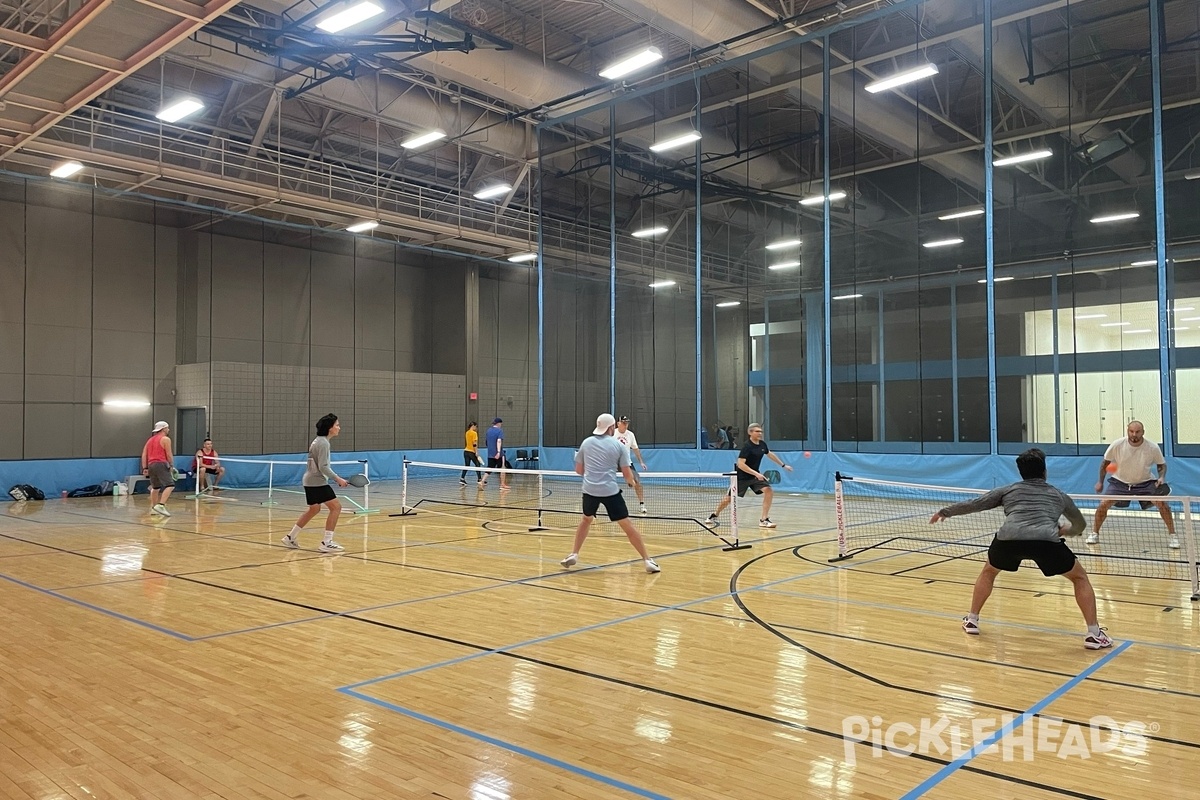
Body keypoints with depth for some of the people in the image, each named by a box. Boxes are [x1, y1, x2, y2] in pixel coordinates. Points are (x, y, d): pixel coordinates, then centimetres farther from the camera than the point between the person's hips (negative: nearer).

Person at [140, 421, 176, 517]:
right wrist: (171, 466, 3)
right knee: (170, 485, -13)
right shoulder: (165, 439, -1)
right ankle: (160, 505, -27)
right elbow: (168, 454, -6)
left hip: (151, 465, 8)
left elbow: (144, 455, 15)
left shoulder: (150, 439, 21)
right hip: (161, 464, -8)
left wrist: (145, 468, 14)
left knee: (155, 487, 20)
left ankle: (153, 508, 24)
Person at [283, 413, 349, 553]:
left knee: (314, 509, 23)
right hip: (317, 482, -11)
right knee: (336, 507, -10)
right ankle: (326, 543, -11)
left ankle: (290, 538, 32)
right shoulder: (323, 443, -17)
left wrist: (335, 478, 20)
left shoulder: (319, 441, 14)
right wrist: (338, 479, -20)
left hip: (311, 481, 11)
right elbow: (323, 467, -22)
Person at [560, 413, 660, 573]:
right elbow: (626, 473, 2)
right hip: (610, 491, -3)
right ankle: (647, 560, 2)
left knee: (586, 520, 27)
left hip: (589, 490, 3)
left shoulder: (586, 443, 10)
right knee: (627, 525, 2)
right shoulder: (619, 445, 2)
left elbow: (579, 470, 14)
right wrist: (631, 481, 24)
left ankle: (573, 555, 23)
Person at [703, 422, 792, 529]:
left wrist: (783, 465, 26)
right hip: (741, 476, -6)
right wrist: (756, 474, -33)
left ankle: (764, 520, -9)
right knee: (730, 498, 3)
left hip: (755, 475, 6)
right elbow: (740, 464, -29)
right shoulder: (747, 446, -23)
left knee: (769, 491, -15)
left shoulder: (762, 444, -1)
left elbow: (770, 454, 21)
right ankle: (714, 516, 28)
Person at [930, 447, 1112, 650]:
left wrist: (945, 512, 45)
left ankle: (972, 620, 34)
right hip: (1046, 541, -1)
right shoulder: (1058, 495, 32)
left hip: (1008, 538, 1)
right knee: (1080, 578, 24)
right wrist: (1064, 531, 69)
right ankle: (1094, 634, 16)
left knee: (988, 572, 31)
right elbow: (1080, 526, 48)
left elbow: (974, 504, 32)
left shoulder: (1009, 490, 29)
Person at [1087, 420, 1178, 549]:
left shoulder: (1153, 448, -17)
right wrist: (1100, 482, 3)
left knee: (1162, 503, -20)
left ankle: (1172, 535, -1)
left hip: (1145, 483, 0)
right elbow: (1105, 462, 0)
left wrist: (1162, 477, -18)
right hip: (1120, 482, 0)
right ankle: (1094, 534, 6)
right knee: (1104, 504, -14)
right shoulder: (1117, 445, -17)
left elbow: (1162, 465, 2)